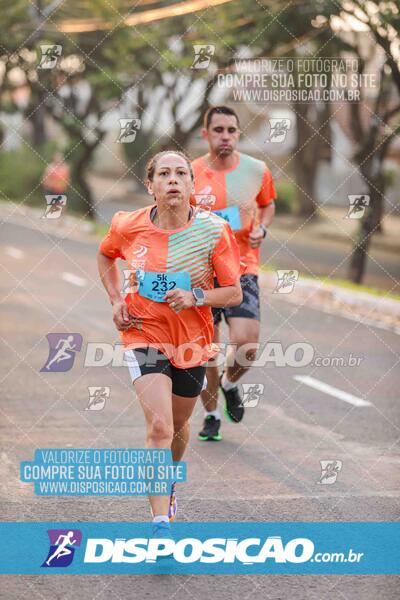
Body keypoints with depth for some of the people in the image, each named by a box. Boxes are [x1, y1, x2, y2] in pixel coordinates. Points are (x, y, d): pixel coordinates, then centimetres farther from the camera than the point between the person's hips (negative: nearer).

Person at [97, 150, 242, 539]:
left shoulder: (213, 231, -14)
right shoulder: (128, 227, -10)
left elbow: (234, 293, -8)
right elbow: (105, 257, 14)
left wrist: (196, 297, -25)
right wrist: (116, 300, 1)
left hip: (192, 342, 2)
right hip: (145, 336, -2)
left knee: (178, 424, 20)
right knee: (159, 427, -18)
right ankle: (160, 523, -18)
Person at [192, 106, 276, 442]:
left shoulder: (257, 171, 0)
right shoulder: (190, 175, -3)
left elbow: (268, 205, 19)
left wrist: (261, 228, 0)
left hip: (243, 268, 0)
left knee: (246, 342, -16)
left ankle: (229, 384, 18)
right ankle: (211, 415, 25)